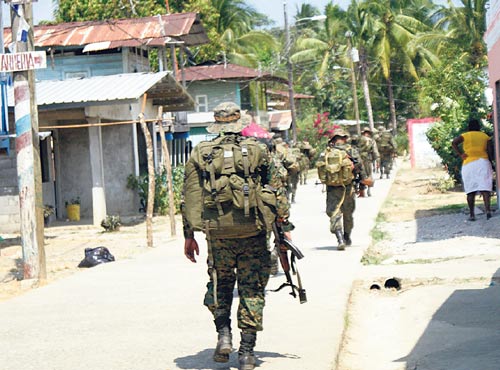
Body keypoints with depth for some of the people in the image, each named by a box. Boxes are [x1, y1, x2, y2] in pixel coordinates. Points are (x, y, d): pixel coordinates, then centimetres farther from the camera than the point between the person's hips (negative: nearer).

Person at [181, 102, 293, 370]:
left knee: (220, 282, 20)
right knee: (251, 288, 6)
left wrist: (189, 235, 9)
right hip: (252, 232, -1)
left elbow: (191, 196, 4)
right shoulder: (257, 150, 4)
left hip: (217, 231, 1)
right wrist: (284, 224, 12)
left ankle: (223, 333, 3)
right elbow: (275, 190, 4)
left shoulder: (200, 154, 6)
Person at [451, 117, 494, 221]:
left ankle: (471, 214, 2)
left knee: (470, 191, 3)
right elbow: (490, 151, 2)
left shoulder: (465, 136, 6)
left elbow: (454, 143, -11)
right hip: (483, 162, 0)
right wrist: (490, 162, 10)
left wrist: (460, 154, -7)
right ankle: (487, 209, -24)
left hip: (468, 164, 0)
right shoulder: (486, 136, 11)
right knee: (484, 188, -6)